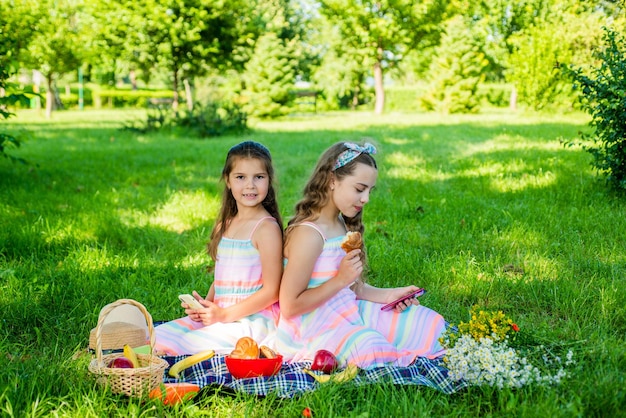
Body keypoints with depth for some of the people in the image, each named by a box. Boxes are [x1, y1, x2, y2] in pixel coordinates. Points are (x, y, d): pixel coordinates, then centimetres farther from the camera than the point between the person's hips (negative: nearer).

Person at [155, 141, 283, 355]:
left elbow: (271, 291, -13)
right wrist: (205, 305, -2)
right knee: (158, 335, -4)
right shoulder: (225, 225, 13)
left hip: (253, 319, -8)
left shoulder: (267, 227, -11)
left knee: (181, 345, -23)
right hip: (220, 314, 8)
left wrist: (225, 314, -16)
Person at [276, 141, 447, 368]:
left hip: (350, 313, 9)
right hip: (316, 328, -9)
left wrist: (388, 295, 0)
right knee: (371, 350, -37)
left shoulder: (343, 224, 10)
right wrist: (340, 279, -23)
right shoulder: (308, 233, -19)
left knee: (429, 322, 6)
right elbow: (289, 307, -19)